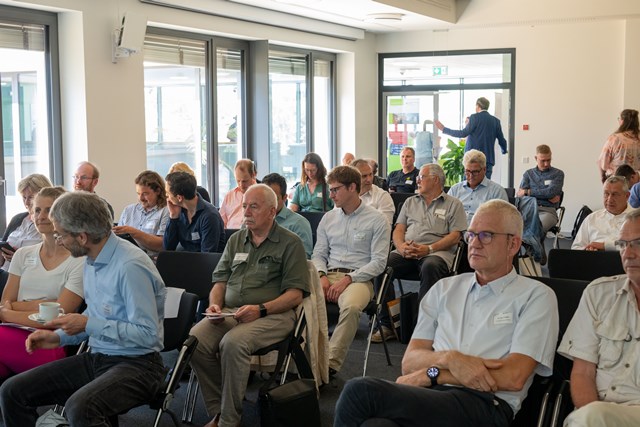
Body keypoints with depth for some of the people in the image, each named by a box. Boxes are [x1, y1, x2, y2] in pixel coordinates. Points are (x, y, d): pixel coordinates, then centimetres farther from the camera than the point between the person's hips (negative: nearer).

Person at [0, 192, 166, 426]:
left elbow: (147, 334, -23)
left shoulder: (131, 266, -22)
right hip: (96, 358, 8)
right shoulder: (92, 260, 6)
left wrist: (88, 325, -19)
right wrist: (59, 336, 4)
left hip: (136, 363, -8)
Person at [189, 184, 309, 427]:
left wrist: (260, 309, -18)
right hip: (229, 312, 5)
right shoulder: (235, 240, 21)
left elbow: (295, 294, -5)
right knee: (194, 340, -24)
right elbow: (220, 280, 20)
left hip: (273, 314, -5)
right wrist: (215, 304, -2)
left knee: (233, 343, -34)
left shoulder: (290, 243, 3)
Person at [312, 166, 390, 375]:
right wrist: (322, 276, -5)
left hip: (359, 278, -4)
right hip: (329, 275, 4)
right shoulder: (328, 218, 18)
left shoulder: (377, 220, 1)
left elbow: (379, 262, -5)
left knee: (351, 306, -39)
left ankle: (332, 362, -34)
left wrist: (347, 279, -15)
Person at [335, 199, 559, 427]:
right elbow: (409, 362, 14)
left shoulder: (536, 296, 8)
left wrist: (432, 374, -5)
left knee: (360, 391, -29)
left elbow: (514, 377, -5)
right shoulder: (445, 288, 22)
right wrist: (450, 358, -9)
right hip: (430, 393, 4)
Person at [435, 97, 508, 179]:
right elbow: (502, 141, 13)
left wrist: (444, 129, -5)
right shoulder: (495, 121, 9)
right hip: (489, 159, 4)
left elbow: (463, 133, -10)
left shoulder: (474, 117, -5)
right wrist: (504, 151, 34)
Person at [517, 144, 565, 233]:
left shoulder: (558, 174, 14)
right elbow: (520, 194, 6)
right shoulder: (528, 173, 21)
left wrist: (528, 192, 2)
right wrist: (547, 196, -3)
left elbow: (551, 192, -2)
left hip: (548, 210, -2)